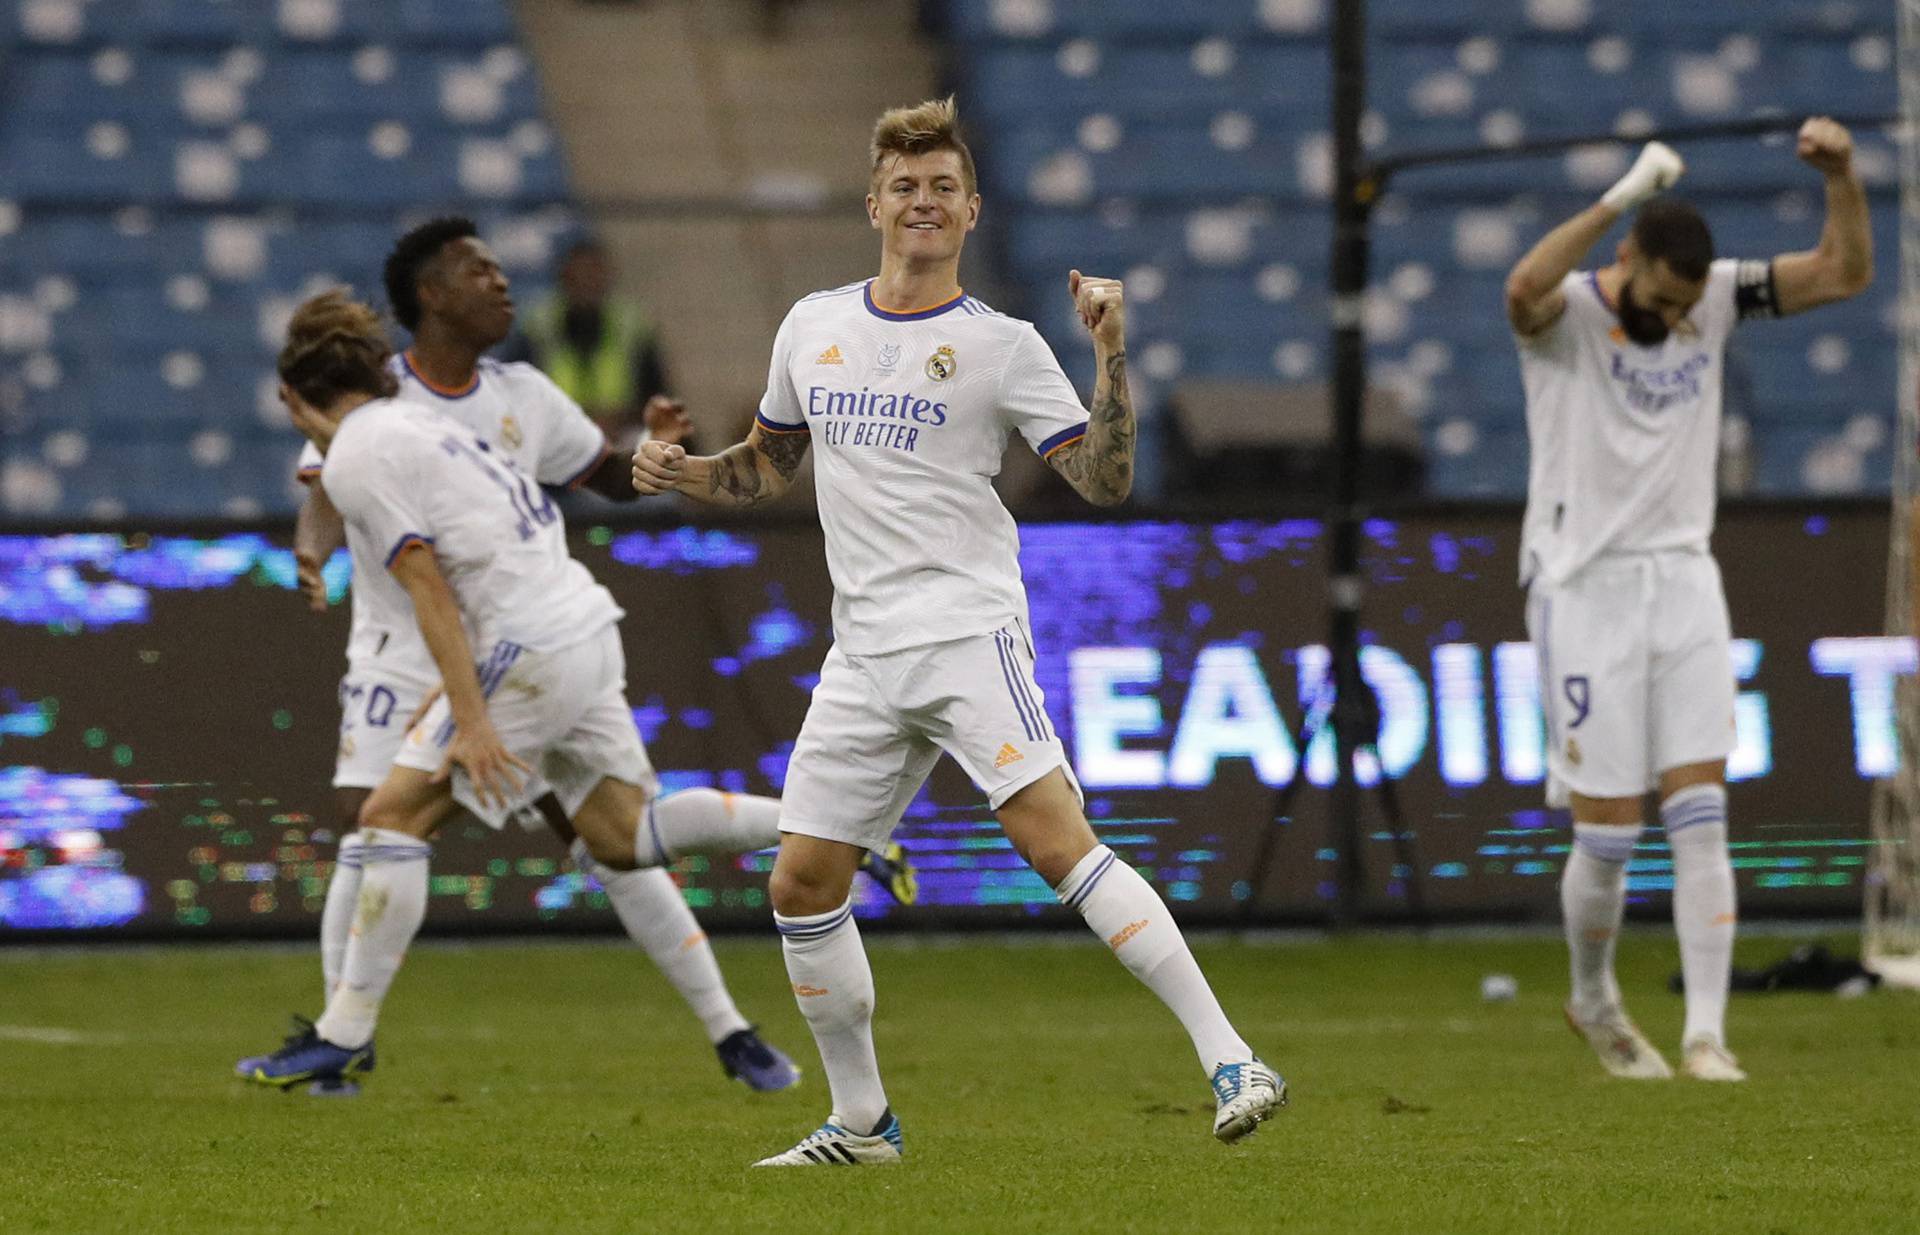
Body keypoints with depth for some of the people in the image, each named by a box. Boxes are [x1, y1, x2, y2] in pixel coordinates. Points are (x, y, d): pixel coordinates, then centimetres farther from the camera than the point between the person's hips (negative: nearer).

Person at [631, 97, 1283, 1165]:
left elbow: (1106, 483, -6)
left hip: (969, 629, -5)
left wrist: (1113, 355, -17)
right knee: (801, 884, 3)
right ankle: (861, 1119, 19)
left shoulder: (1003, 345, 0)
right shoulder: (813, 326, 14)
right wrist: (685, 473, 8)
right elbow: (771, 465, 27)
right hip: (864, 656, 6)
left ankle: (1229, 1059, -23)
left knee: (1056, 840, -21)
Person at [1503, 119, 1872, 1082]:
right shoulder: (1569, 313, -13)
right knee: (1607, 835, -1)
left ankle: (1705, 1034, -8)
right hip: (1584, 593, -4)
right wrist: (1623, 197, -42)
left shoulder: (1717, 300, 2)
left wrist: (1840, 174, -16)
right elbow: (1525, 289, -38)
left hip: (1684, 584, 4)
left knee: (1700, 820, -6)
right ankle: (1594, 1002, 25)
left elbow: (1844, 272, 0)